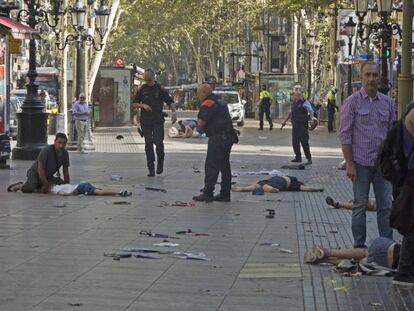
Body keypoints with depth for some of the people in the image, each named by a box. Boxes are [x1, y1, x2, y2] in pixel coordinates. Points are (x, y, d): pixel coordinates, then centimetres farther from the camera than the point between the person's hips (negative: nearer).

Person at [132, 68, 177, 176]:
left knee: (158, 142, -13)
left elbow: (170, 102, 4)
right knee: (148, 143, 1)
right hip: (145, 121, 2)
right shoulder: (142, 89, 8)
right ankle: (151, 168, 7)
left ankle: (160, 163, 11)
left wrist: (174, 112, -12)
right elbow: (134, 104, 12)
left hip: (158, 120, -2)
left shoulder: (160, 89, 2)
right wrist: (143, 105, -8)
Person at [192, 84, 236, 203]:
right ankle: (225, 194, 15)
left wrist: (198, 120, 4)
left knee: (211, 166, -8)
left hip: (217, 138, -10)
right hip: (229, 137, 10)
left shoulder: (207, 104, -11)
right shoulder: (220, 103, 20)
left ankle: (207, 193, -9)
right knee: (224, 165, 12)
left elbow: (201, 122, -17)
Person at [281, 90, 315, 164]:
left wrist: (312, 117, -37)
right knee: (295, 142, 7)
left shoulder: (305, 103, -6)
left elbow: (310, 110, -16)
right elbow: (291, 113, 28)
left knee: (304, 142, -8)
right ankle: (298, 157, 17)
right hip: (295, 125, 7)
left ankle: (309, 158, 0)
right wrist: (285, 121, 34)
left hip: (303, 125, -7)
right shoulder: (294, 103, 16)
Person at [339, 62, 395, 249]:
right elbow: (345, 135, -6)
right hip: (361, 163, -3)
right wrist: (349, 163, -10)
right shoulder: (352, 102, -4)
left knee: (386, 206, 5)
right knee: (360, 206, 5)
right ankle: (359, 246, 14)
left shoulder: (387, 102, 8)